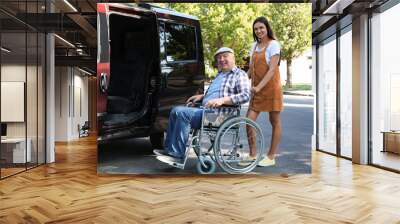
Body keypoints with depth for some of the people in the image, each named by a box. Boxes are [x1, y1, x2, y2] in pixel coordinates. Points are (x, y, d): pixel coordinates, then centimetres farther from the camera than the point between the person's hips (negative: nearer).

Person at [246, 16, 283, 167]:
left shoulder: (273, 44, -8)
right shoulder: (255, 45, 12)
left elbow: (272, 69, -17)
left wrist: (259, 87, -26)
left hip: (271, 87, -6)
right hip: (256, 89, 6)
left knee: (275, 122, 4)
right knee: (249, 120, -1)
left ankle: (271, 157, 14)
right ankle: (252, 155, 11)